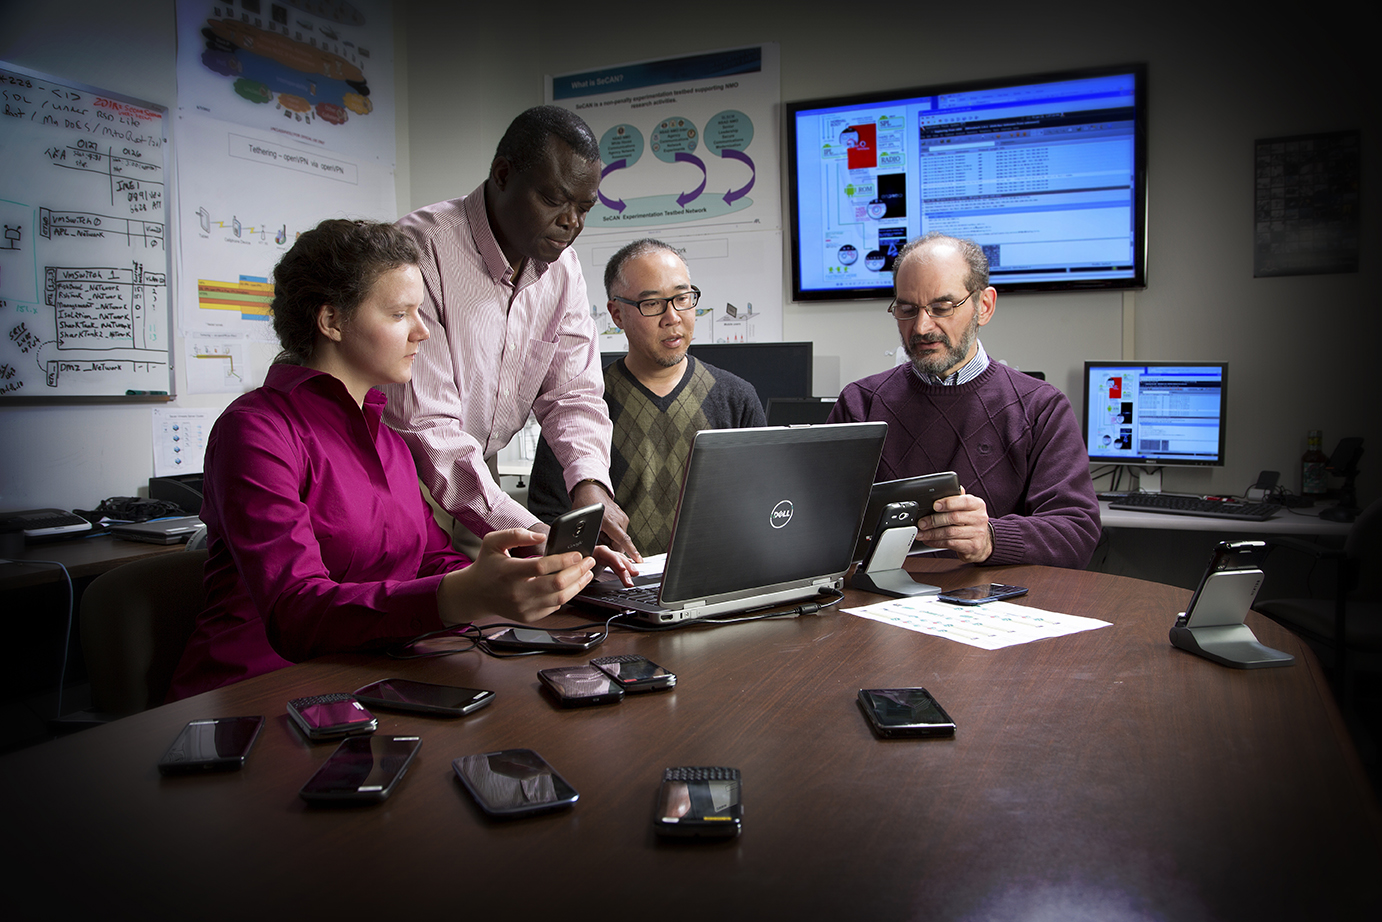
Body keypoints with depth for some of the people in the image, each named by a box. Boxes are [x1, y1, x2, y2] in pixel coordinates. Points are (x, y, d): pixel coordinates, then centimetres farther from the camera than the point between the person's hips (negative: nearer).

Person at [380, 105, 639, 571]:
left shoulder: (562, 267, 1)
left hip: (480, 484, 6)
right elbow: (424, 425, -28)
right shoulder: (420, 251, -23)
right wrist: (531, 535, -36)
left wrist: (590, 483, -19)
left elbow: (573, 393, 3)